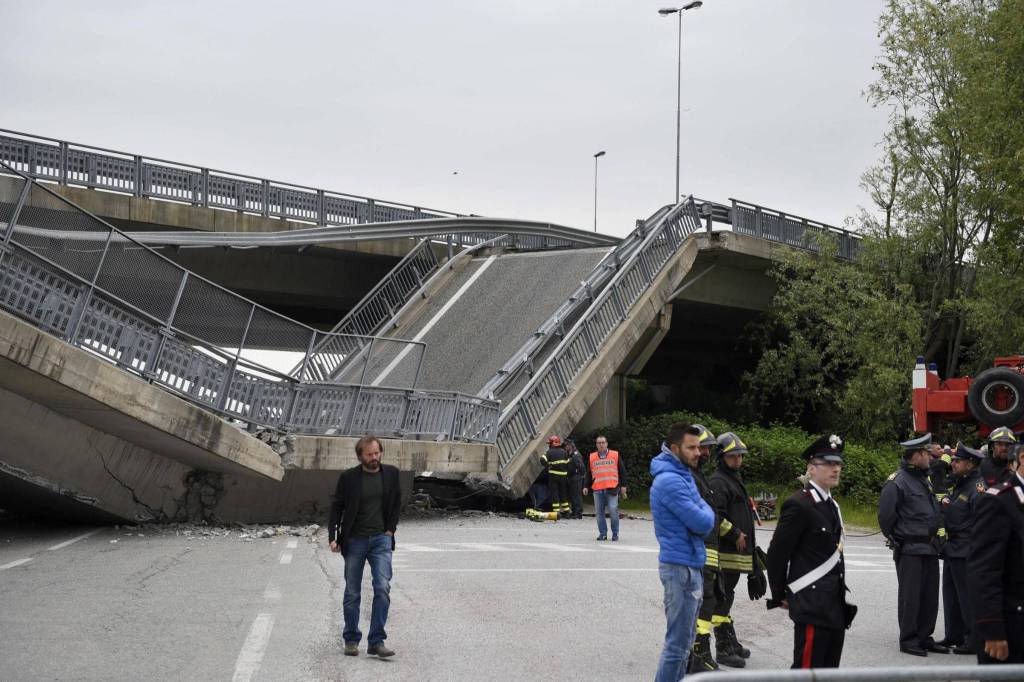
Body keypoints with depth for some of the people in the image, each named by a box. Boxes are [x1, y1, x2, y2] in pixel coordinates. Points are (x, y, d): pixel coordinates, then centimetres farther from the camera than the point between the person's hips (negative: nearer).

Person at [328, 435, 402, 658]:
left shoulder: (391, 474, 4)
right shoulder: (348, 477, -3)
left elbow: (396, 504, 14)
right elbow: (336, 507, 2)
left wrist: (390, 530, 4)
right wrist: (333, 537, -6)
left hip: (381, 539, 1)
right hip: (354, 540, -1)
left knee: (383, 588, -13)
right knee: (352, 593, 6)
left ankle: (376, 641, -9)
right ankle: (351, 639, 20)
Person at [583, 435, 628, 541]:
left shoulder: (615, 455, 7)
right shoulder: (592, 457, 12)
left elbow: (622, 471, 8)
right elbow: (589, 473, 17)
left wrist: (623, 485, 2)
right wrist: (586, 486, 10)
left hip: (612, 489, -2)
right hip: (597, 489, 2)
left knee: (613, 511, -6)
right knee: (599, 512, 2)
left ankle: (615, 534, 5)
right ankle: (602, 533, 12)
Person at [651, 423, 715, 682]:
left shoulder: (683, 475, 12)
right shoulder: (670, 481, -20)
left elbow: (702, 522, 15)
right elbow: (703, 523, -21)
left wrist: (702, 513, -8)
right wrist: (706, 511, 1)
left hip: (690, 564, 10)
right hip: (680, 566, -10)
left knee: (684, 640, 18)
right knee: (677, 642, -5)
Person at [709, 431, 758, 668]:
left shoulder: (735, 478, 18)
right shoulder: (719, 481, -15)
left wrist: (744, 537, 20)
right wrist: (735, 534, -16)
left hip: (737, 551, 10)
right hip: (726, 553, -10)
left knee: (725, 597, 18)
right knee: (723, 599, -6)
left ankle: (731, 643, 28)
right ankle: (724, 650, -3)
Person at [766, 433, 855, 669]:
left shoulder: (831, 504, 15)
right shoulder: (798, 505, -14)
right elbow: (777, 554, -13)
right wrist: (779, 596, -6)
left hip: (834, 604, 9)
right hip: (811, 603, -9)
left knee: (829, 668, 12)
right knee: (808, 667, -6)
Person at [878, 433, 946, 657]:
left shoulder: (925, 480, 14)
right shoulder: (897, 483, -14)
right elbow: (885, 516, -12)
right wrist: (896, 539, -3)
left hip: (930, 548, 8)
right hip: (910, 550, -8)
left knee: (930, 596, 11)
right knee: (910, 596, -1)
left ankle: (925, 638, 21)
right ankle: (908, 640, 7)